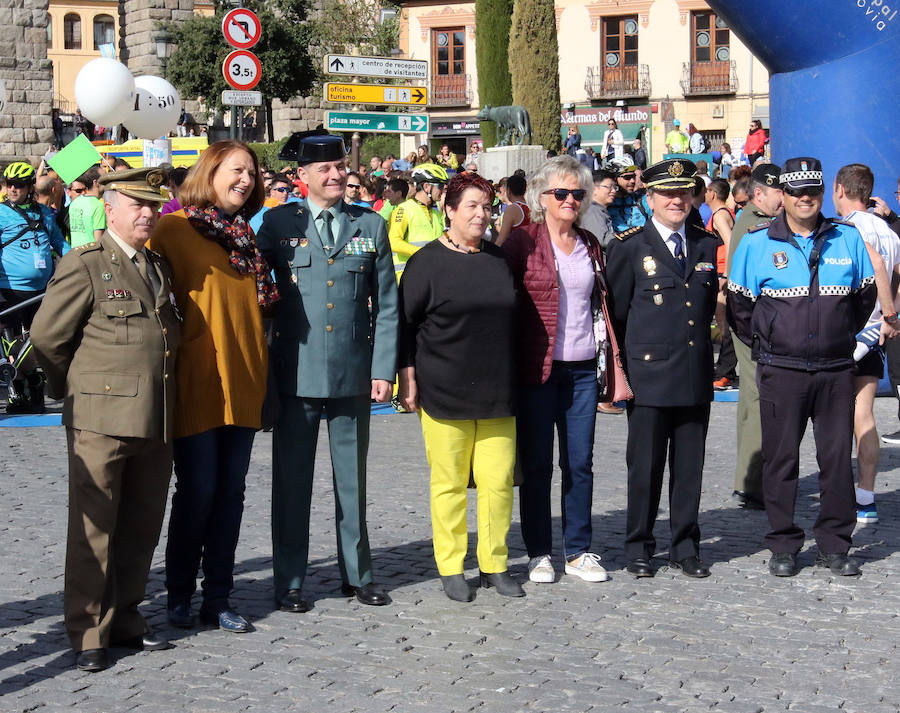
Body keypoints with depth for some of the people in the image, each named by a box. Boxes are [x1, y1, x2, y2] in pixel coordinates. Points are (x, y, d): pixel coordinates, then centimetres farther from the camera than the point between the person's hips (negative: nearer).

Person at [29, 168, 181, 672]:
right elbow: (47, 337, -3)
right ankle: (88, 634, 7)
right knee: (93, 529, -1)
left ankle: (125, 617, 23)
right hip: (101, 422, -6)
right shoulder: (84, 265, -6)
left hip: (155, 422, 7)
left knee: (143, 527, 11)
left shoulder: (160, 267, 15)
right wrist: (76, 393, 6)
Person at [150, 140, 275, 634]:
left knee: (230, 492, 6)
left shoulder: (246, 237, 14)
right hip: (197, 384, -5)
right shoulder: (174, 229, -4)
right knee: (197, 490, -2)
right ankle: (179, 594, 14)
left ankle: (218, 598, 14)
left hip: (243, 384, 5)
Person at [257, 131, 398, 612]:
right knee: (292, 481, 5)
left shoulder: (370, 226, 7)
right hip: (296, 373, -1)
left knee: (352, 479, 11)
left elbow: (386, 304, 7)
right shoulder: (278, 224, 1)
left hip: (353, 374, 2)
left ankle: (357, 574, 23)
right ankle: (289, 581, 14)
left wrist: (384, 368, 0)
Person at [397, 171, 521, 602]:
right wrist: (408, 378, -7)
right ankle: (450, 569, 12)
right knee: (450, 482, 2)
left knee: (498, 480, 2)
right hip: (445, 392, -4)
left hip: (496, 392, 4)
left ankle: (494, 565, 15)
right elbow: (405, 322, -1)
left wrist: (513, 380, 19)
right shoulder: (427, 262, -2)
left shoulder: (499, 260, 13)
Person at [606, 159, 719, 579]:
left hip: (696, 375, 4)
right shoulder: (628, 247, -2)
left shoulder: (706, 245, 11)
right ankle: (638, 550, 14)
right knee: (645, 467, 3)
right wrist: (621, 369, 1)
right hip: (649, 375, -4)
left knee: (689, 467, 8)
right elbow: (615, 313, 1)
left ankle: (685, 547, 19)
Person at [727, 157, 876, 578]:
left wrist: (842, 338, 10)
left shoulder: (847, 238, 5)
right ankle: (783, 546, 13)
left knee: (838, 456, 4)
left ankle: (834, 545, 15)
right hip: (780, 370, -1)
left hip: (836, 369, 2)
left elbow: (865, 295, 15)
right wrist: (764, 346, 4)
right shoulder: (757, 243, 0)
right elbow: (739, 305, 5)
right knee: (781, 458, 3)